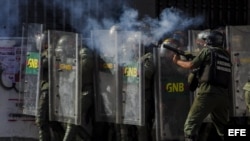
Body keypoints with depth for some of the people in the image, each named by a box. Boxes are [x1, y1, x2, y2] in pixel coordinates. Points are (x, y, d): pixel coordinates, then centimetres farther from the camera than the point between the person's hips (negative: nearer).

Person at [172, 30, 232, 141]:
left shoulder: (207, 51, 3)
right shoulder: (226, 55, 19)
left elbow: (191, 65, 7)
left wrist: (177, 61, 23)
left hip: (208, 92, -6)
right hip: (224, 94, 6)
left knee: (191, 125, -5)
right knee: (223, 127, 19)